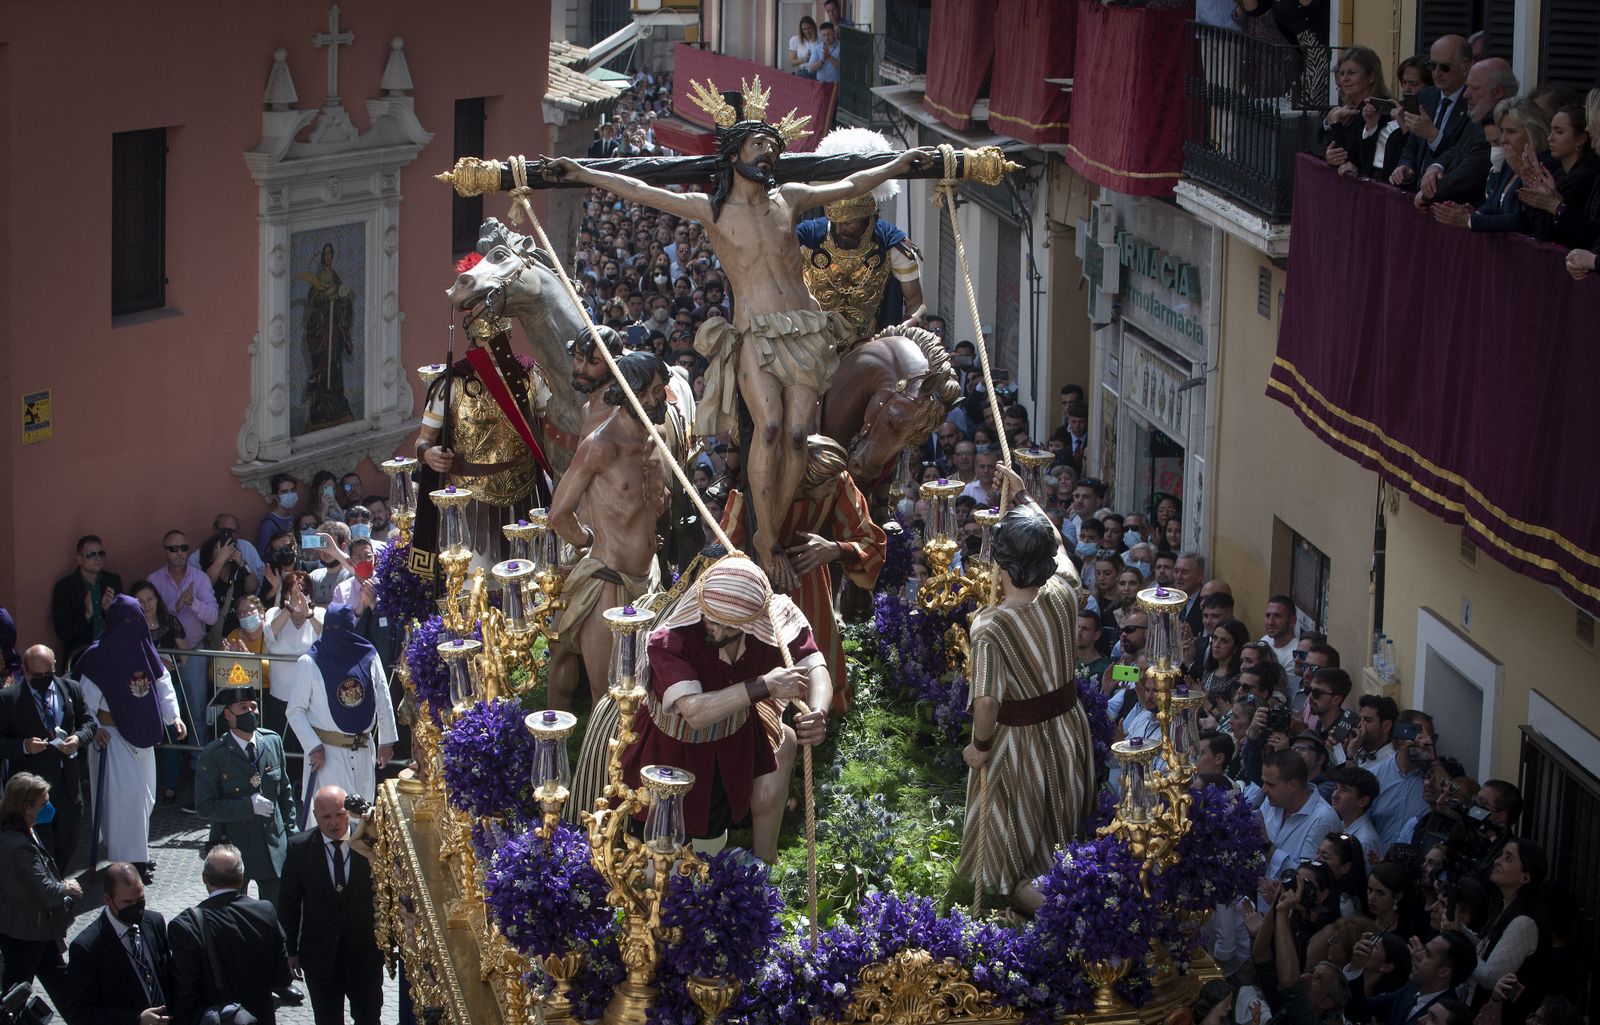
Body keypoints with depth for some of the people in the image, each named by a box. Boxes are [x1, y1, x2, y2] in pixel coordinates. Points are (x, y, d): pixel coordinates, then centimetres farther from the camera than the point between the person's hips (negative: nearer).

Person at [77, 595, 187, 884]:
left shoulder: (145, 650, 6)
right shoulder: (99, 656, -13)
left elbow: (163, 684, 10)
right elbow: (87, 698, -11)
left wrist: (174, 716, -1)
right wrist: (93, 728, -21)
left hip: (141, 735, 7)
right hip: (112, 736, -7)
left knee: (144, 795, 14)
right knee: (123, 795, -10)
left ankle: (139, 852, 26)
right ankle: (128, 861, -5)